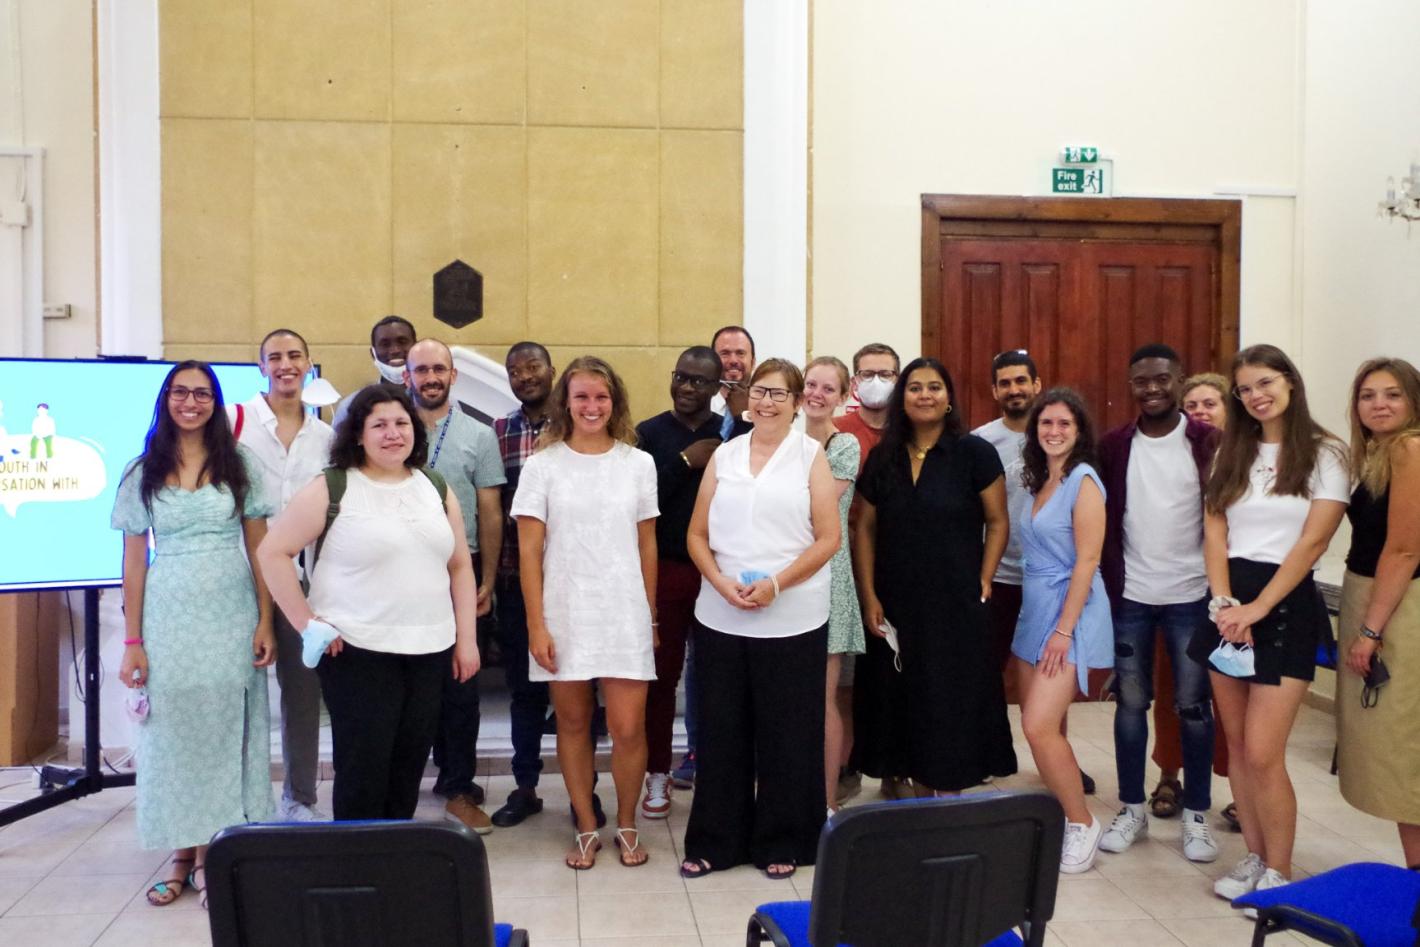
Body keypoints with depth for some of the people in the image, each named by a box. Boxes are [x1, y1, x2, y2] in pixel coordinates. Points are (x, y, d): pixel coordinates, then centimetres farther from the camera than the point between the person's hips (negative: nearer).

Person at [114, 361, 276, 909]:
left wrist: (266, 622, -4)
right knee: (171, 733, 6)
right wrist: (132, 642, 0)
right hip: (168, 618, 1)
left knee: (222, 732, 4)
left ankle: (209, 855, 16)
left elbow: (259, 548, 3)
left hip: (229, 617, -1)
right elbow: (134, 560, 5)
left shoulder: (239, 465, 3)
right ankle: (181, 855, 19)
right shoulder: (143, 474, 5)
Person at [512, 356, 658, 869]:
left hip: (625, 615, 0)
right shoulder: (543, 464, 0)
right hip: (564, 615, 0)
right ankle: (586, 828, 26)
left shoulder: (638, 463, 5)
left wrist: (651, 615, 9)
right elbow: (529, 549, -2)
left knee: (628, 728, -2)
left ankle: (627, 825, 21)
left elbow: (646, 546, 9)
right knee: (573, 722, 10)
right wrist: (536, 625, -6)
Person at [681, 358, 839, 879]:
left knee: (787, 734, 6)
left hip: (792, 619, -2)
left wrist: (775, 584, -15)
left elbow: (828, 538, -4)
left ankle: (782, 842, 22)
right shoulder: (724, 455, 10)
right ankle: (715, 841, 22)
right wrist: (722, 583, -9)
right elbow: (697, 534, 9)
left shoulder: (810, 455, 2)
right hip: (720, 617, 3)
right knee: (721, 730, 9)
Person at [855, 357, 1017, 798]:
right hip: (897, 606, 3)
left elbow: (997, 522, -1)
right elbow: (865, 528, 7)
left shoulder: (974, 452, -4)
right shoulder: (883, 456, 6)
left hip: (955, 605, -3)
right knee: (907, 704, 10)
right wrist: (869, 596, 0)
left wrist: (983, 582, -9)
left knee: (951, 706, 2)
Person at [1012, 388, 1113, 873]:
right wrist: (1041, 623, 11)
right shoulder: (1039, 481, 12)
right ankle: (1057, 815, 23)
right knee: (1042, 726, 11)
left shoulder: (1083, 481, -11)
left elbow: (1087, 560, -16)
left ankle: (1082, 823, 4)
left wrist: (1064, 630, -18)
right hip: (1033, 611, 8)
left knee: (1039, 727, -13)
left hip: (1070, 613, -8)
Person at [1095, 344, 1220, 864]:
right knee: (1131, 702, 9)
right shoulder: (1112, 445, 2)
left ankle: (1197, 816, 20)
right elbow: (1101, 521, 4)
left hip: (1191, 595, -2)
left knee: (1193, 706, 7)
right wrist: (1108, 582, -2)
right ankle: (1131, 810, 21)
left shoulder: (1209, 442, -4)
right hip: (1129, 596, 2)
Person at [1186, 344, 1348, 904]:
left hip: (1285, 605, -5)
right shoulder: (1231, 453, 11)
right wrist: (1224, 604, -10)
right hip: (1229, 605, 5)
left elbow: (1313, 542, -9)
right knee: (1237, 745, 9)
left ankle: (1278, 873, 9)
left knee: (1262, 753, -9)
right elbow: (1215, 533, 4)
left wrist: (1256, 609, -14)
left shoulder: (1324, 454, -2)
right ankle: (1254, 857, 23)